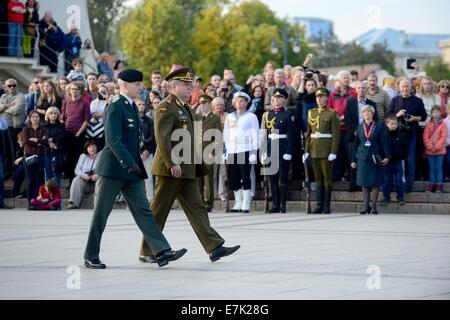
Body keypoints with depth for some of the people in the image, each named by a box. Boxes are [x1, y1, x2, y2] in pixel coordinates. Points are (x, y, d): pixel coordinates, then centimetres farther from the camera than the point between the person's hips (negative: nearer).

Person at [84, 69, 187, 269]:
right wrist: (128, 163, -31)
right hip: (113, 168, -8)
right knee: (101, 214, 1)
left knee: (143, 211, -1)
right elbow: (113, 140, -23)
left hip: (131, 169, 8)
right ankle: (90, 256, 9)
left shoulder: (131, 107, 15)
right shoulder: (115, 107, -13)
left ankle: (162, 252, -8)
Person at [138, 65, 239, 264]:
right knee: (159, 211, -1)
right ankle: (147, 253, 6)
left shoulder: (185, 108, 18)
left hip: (186, 170, 9)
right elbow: (162, 138, -21)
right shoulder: (166, 108, -12)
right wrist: (172, 164, -25)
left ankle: (214, 247, -1)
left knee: (196, 208, 3)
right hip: (170, 168, -9)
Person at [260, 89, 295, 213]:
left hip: (283, 148, -4)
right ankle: (275, 204, 9)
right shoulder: (267, 115, 11)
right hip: (271, 148, 4)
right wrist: (264, 151, 3)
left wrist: (288, 152, -13)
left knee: (283, 177, -3)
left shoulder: (288, 116, -1)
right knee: (272, 178, 4)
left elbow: (291, 136, -6)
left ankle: (283, 205, 0)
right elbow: (264, 134, 10)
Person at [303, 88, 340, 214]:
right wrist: (306, 151, 9)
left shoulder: (332, 114, -4)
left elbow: (336, 135, -8)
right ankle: (320, 205, 9)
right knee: (318, 179, 7)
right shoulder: (312, 113, 13)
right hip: (314, 150, 5)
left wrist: (333, 152, -15)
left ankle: (327, 206, 0)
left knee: (327, 178, -3)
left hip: (326, 150, -5)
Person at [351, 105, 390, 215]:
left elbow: (384, 142, -1)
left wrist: (387, 156, -13)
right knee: (364, 183, 0)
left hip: (375, 158, -2)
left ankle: (374, 206, 3)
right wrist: (353, 160, 10)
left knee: (375, 183, -2)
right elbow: (356, 144, 14)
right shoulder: (359, 128, 12)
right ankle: (366, 205, 6)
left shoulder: (379, 127, 3)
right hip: (363, 158, 2)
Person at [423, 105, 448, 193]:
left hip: (439, 150, -2)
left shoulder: (443, 124, -3)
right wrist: (430, 147, -10)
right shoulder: (429, 124, 5)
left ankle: (439, 186, 2)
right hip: (430, 150, 2)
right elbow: (425, 136, 1)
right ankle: (431, 186, 11)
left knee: (438, 168, 0)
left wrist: (436, 147, -14)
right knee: (432, 168, 7)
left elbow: (443, 137, -8)